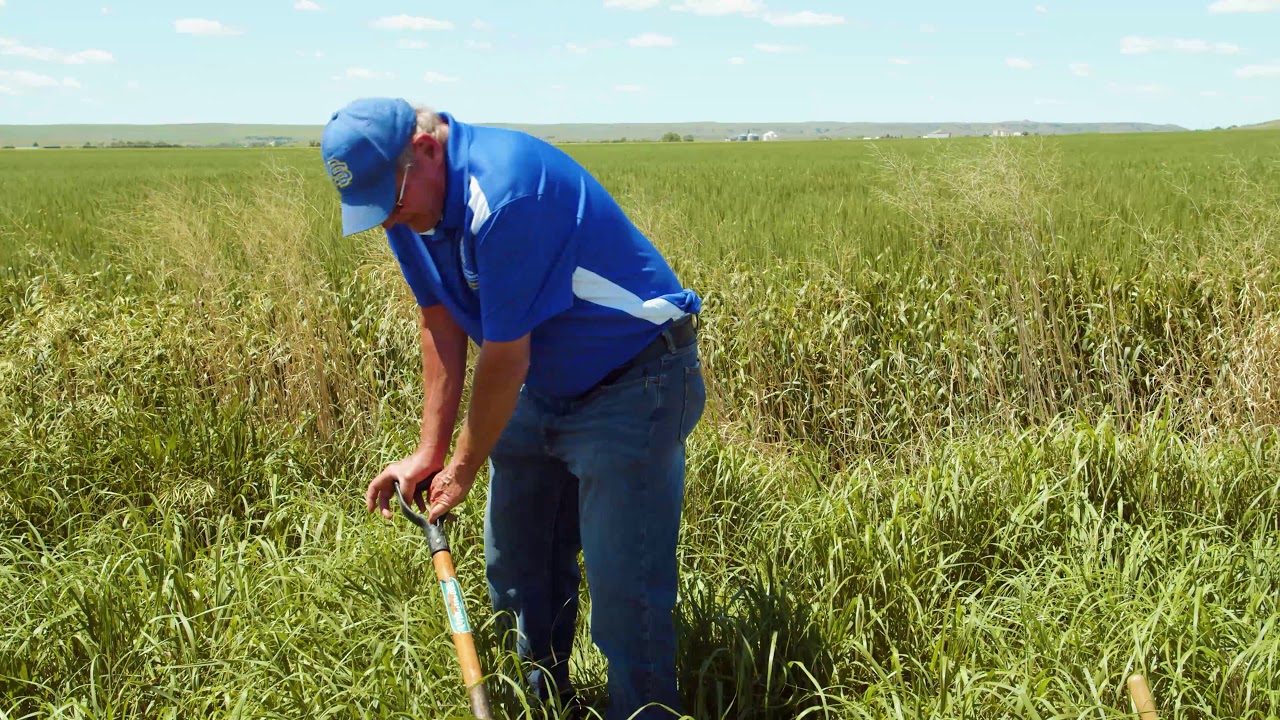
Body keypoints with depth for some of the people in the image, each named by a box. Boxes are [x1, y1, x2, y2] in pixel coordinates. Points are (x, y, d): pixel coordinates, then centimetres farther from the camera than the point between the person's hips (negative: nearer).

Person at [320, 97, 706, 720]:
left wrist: (464, 469, -11)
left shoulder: (504, 192, -32)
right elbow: (441, 322, 3)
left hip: (632, 387, -9)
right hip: (543, 388, 9)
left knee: (624, 590, -8)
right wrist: (429, 451, 1)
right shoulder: (410, 203, -5)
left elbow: (505, 356, -24)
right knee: (515, 567, 16)